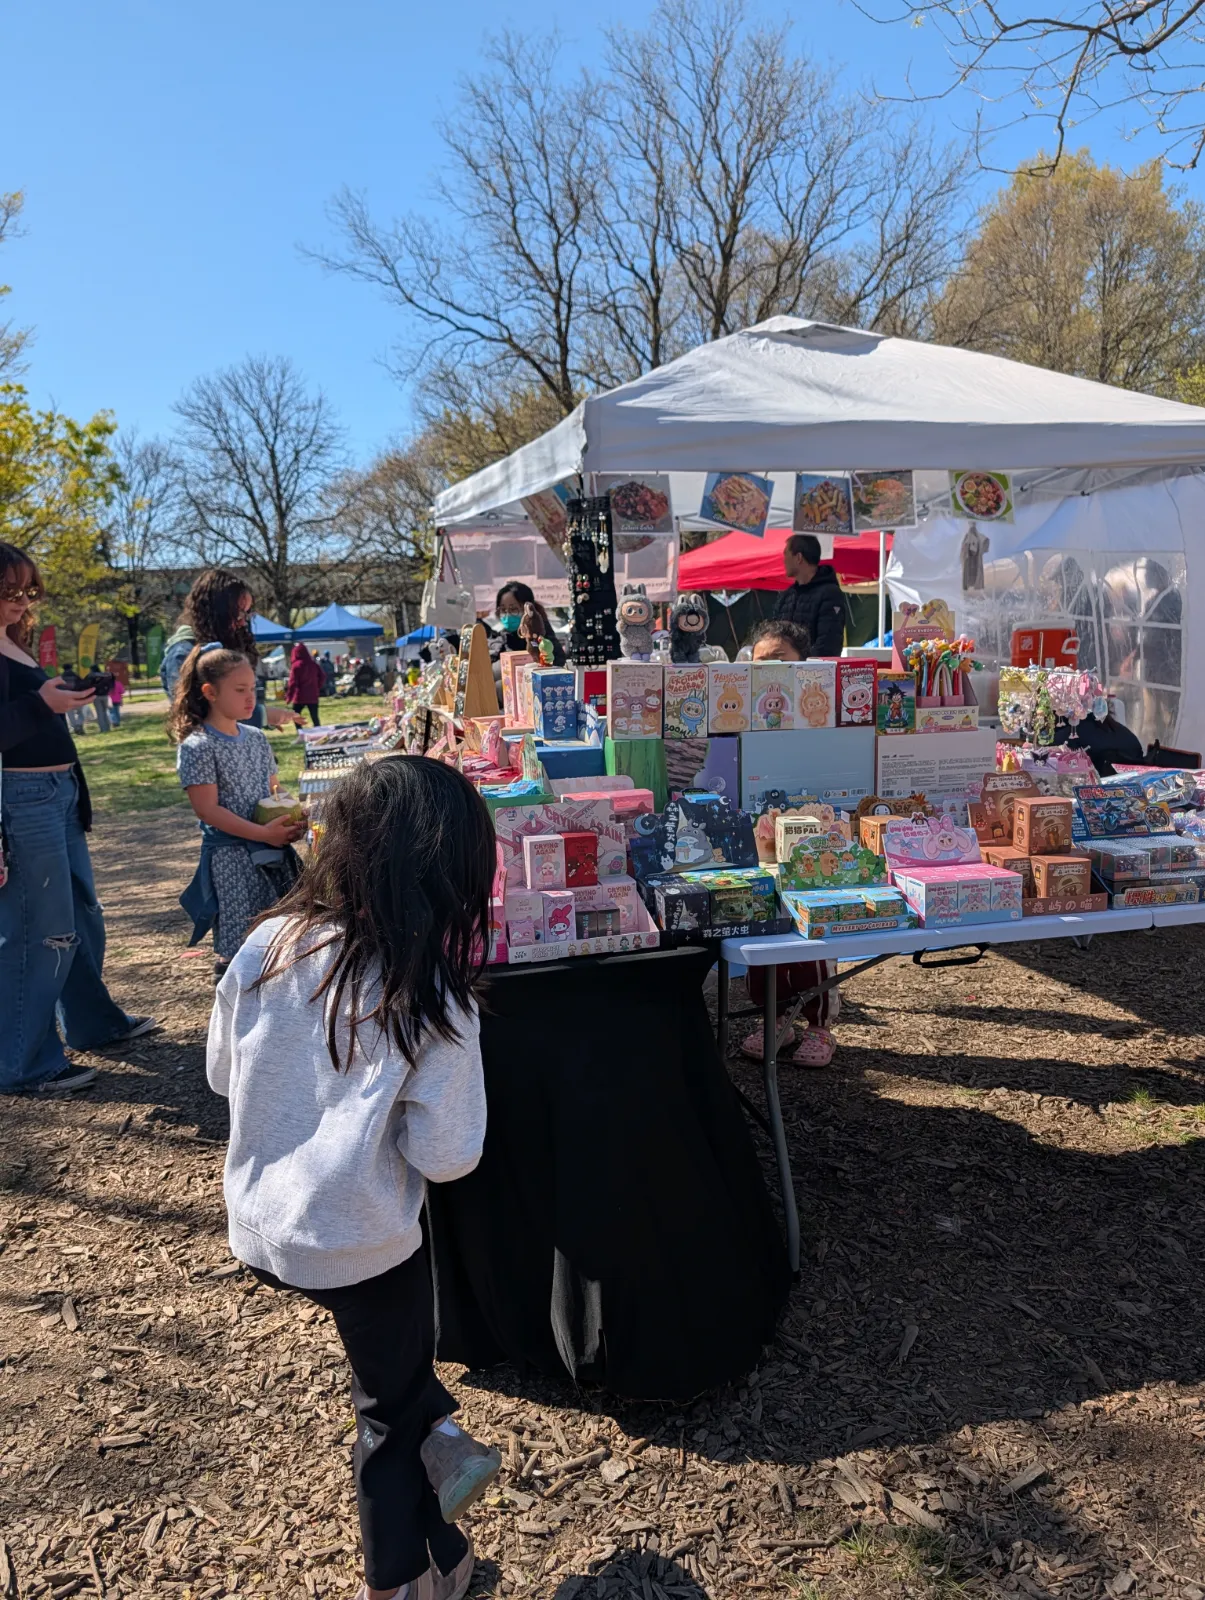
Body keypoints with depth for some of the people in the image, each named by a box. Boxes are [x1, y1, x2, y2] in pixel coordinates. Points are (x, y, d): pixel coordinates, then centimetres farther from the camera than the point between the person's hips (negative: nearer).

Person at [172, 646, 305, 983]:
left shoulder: (257, 737, 9)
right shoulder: (197, 747, -12)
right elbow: (208, 810, -16)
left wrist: (292, 820, -4)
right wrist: (263, 833, -21)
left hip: (272, 851, 7)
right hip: (230, 855, -7)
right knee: (239, 949, -1)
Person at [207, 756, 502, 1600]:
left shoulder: (267, 947, -13)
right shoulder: (433, 1001, -24)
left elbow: (223, 1074, 2)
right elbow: (446, 1156, -19)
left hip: (260, 1225, 4)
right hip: (364, 1245, -4)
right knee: (389, 1417, 22)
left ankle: (439, 1436, 30)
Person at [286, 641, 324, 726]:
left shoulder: (296, 665, -10)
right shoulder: (314, 664, 5)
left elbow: (293, 683, -12)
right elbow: (322, 678, 9)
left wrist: (289, 697, -6)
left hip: (300, 697, -4)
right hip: (313, 696, 4)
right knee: (315, 718, 7)